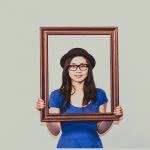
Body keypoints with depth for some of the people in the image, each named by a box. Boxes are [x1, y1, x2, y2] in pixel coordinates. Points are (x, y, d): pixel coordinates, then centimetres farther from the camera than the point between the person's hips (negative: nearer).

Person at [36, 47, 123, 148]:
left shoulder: (99, 94, -3)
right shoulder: (57, 96, -7)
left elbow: (100, 129, 2)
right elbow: (55, 131, -7)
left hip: (93, 144, 1)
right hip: (67, 144, -1)